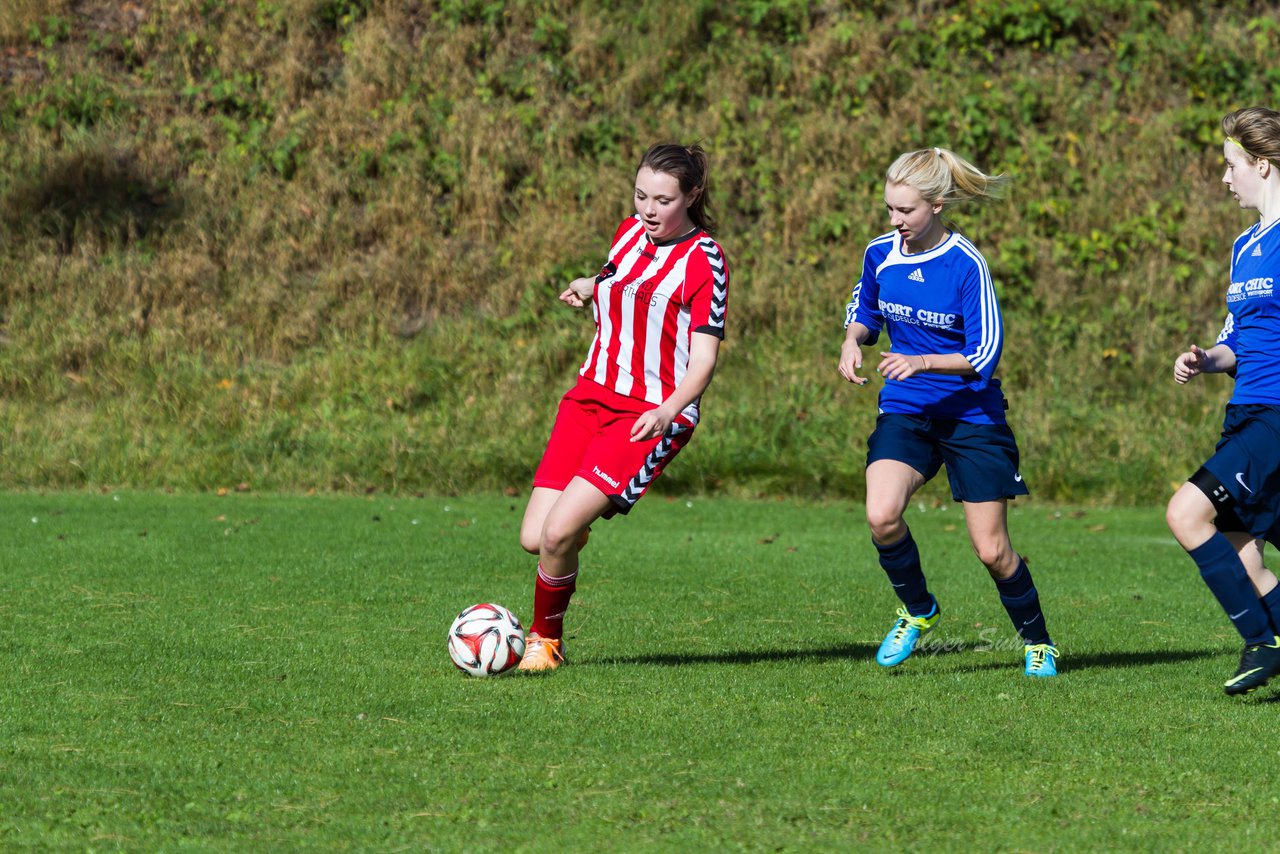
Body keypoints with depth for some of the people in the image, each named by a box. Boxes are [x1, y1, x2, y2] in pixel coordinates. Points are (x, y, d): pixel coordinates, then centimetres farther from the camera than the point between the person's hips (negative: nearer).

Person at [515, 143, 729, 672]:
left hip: (651, 417, -6)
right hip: (590, 398, 6)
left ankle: (545, 639, 5)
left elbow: (703, 359, -14)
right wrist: (591, 287, 12)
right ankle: (577, 528, 33)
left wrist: (666, 412, -31)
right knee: (534, 539, -4)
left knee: (557, 534, -20)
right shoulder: (629, 233, 11)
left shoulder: (704, 261, -10)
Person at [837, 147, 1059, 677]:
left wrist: (922, 361, -27)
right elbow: (864, 310, 18)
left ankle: (1038, 642, 24)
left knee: (992, 550, -1)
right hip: (905, 412, 3)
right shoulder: (880, 253, -1)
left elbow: (985, 355, -15)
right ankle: (918, 611, 5)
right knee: (881, 516, -23)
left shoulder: (966, 265, -16)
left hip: (971, 414, -3)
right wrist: (852, 341, -3)